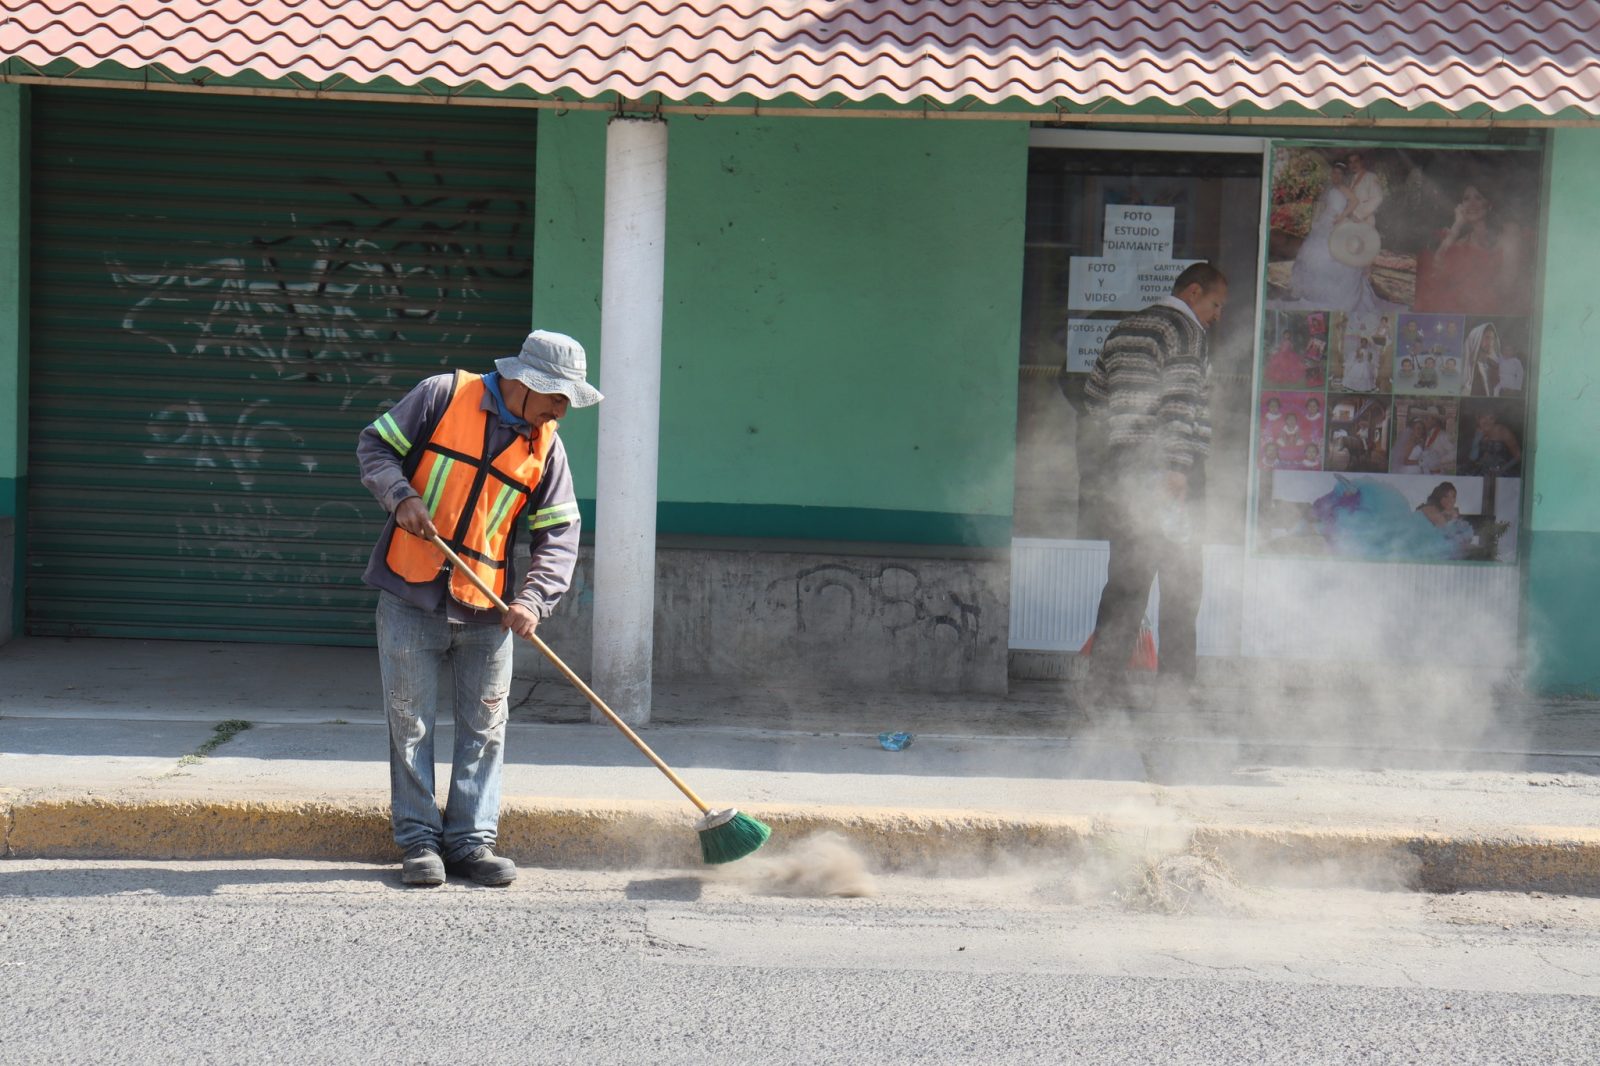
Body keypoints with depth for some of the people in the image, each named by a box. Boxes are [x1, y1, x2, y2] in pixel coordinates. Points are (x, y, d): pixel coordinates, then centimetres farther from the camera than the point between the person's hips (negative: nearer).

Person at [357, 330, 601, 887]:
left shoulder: (546, 445, 4)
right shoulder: (444, 396, -6)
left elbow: (559, 534, 3)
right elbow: (376, 445, 1)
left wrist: (533, 600, -12)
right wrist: (402, 496, -17)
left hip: (486, 611, 3)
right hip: (410, 597, -3)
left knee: (484, 727, 5)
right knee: (412, 724, 2)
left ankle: (471, 840, 14)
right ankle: (418, 841, 10)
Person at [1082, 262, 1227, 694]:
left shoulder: (1126, 327, 19)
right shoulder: (1184, 331, -7)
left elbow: (1094, 394, 21)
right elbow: (1179, 401, -17)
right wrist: (1177, 467, -20)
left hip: (1124, 462, 8)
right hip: (1167, 463, -8)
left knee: (1127, 572, 8)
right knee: (1181, 573, -2)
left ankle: (1101, 675, 4)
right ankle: (1176, 675, -4)